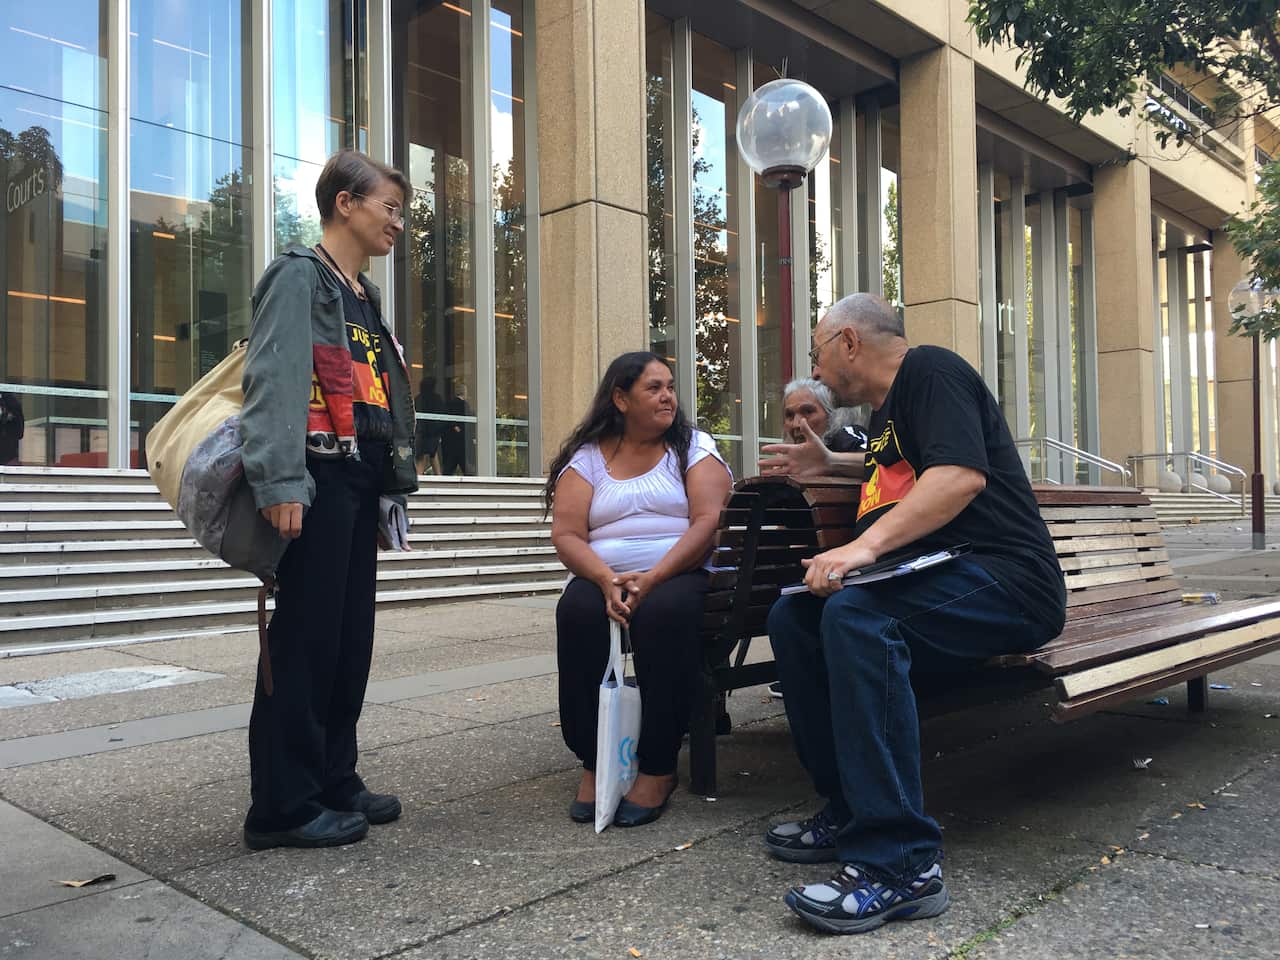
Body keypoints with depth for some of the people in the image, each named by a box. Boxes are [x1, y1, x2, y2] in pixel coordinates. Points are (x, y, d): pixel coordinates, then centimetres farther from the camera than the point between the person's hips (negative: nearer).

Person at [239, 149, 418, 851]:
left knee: (351, 635, 10)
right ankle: (283, 805, 2)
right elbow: (273, 381, -15)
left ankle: (334, 781, 20)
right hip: (319, 479, -9)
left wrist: (391, 485, 17)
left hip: (361, 483, 9)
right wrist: (280, 483, -24)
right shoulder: (299, 275, -3)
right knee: (305, 638, -6)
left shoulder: (363, 296, 23)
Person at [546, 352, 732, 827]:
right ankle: (594, 762, -18)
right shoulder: (587, 457, 11)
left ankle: (659, 768, -22)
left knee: (664, 611, -35)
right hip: (603, 578, 2)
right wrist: (607, 580, -20)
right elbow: (565, 533, 0)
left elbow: (707, 522, -6)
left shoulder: (694, 447, 9)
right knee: (577, 609, -31)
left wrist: (651, 579, -19)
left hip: (680, 575, -1)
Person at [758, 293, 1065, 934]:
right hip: (933, 585, 10)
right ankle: (850, 810, 2)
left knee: (854, 614, -33)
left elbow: (961, 474, -24)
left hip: (1007, 582, -10)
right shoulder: (887, 409, 22)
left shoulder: (929, 370, -6)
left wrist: (867, 544, -32)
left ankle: (901, 863, -29)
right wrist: (828, 464, 34)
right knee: (793, 616, 1)